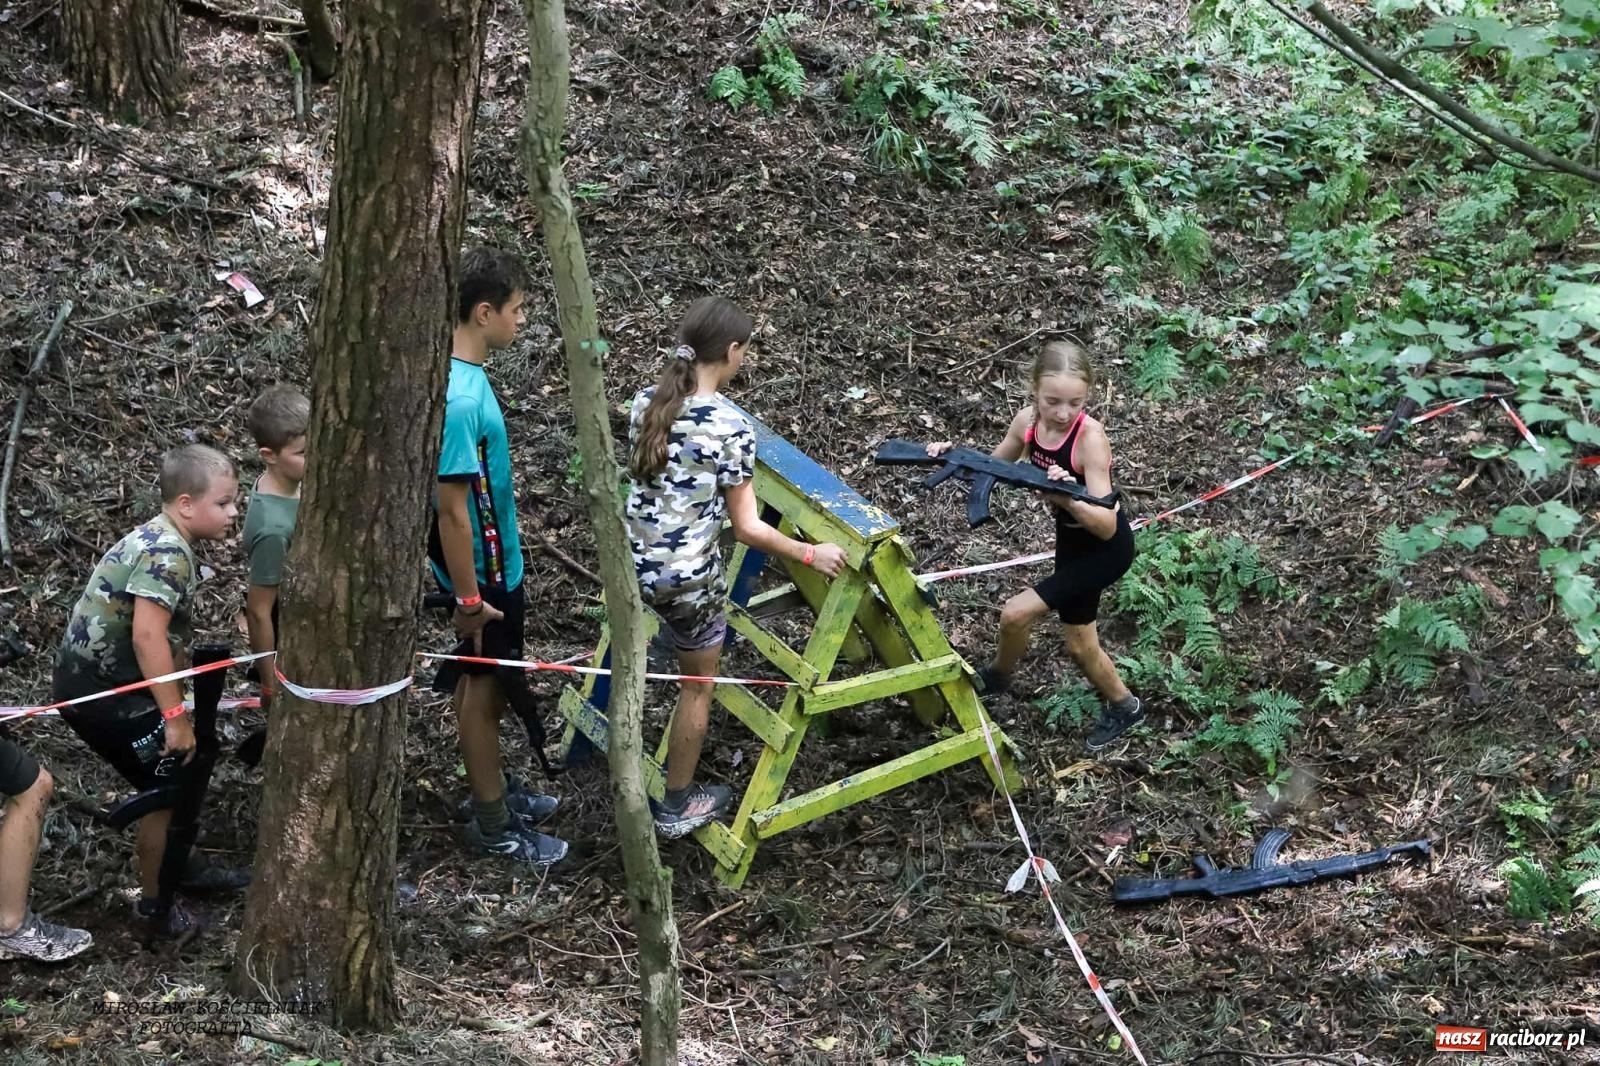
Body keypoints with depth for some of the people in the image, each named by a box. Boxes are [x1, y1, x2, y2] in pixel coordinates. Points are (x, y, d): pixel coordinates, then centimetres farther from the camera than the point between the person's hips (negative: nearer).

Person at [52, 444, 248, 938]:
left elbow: (167, 636, 18)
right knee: (173, 782, -2)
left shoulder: (160, 541, 11)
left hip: (98, 680, 10)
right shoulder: (168, 553, -21)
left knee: (184, 771, 18)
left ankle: (179, 868, 37)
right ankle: (157, 905, 10)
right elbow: (147, 638, -27)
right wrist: (175, 716, -22)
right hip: (98, 690, -10)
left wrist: (173, 707, 23)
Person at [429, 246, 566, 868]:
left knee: (484, 685, 23)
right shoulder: (460, 399, -31)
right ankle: (493, 824, 22)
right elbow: (452, 509, -27)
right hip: (479, 570, -9)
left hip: (493, 562, 9)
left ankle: (494, 788, 41)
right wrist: (469, 599, -21)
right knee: (483, 688, 6)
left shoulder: (459, 372, 0)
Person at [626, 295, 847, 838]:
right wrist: (812, 554, -2)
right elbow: (747, 527, -15)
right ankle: (678, 806, 27)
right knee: (697, 685, 15)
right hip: (689, 575, -6)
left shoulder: (646, 402, -3)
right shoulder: (732, 425, -19)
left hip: (634, 561, 6)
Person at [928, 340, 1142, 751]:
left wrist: (1068, 498, -52)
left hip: (1106, 549, -7)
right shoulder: (1028, 420, -13)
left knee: (1016, 614, -9)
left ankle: (997, 675, 21)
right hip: (1071, 540, 7)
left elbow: (1107, 526, -33)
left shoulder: (1090, 436, -32)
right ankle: (1123, 707, 44)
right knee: (1079, 643, 20)